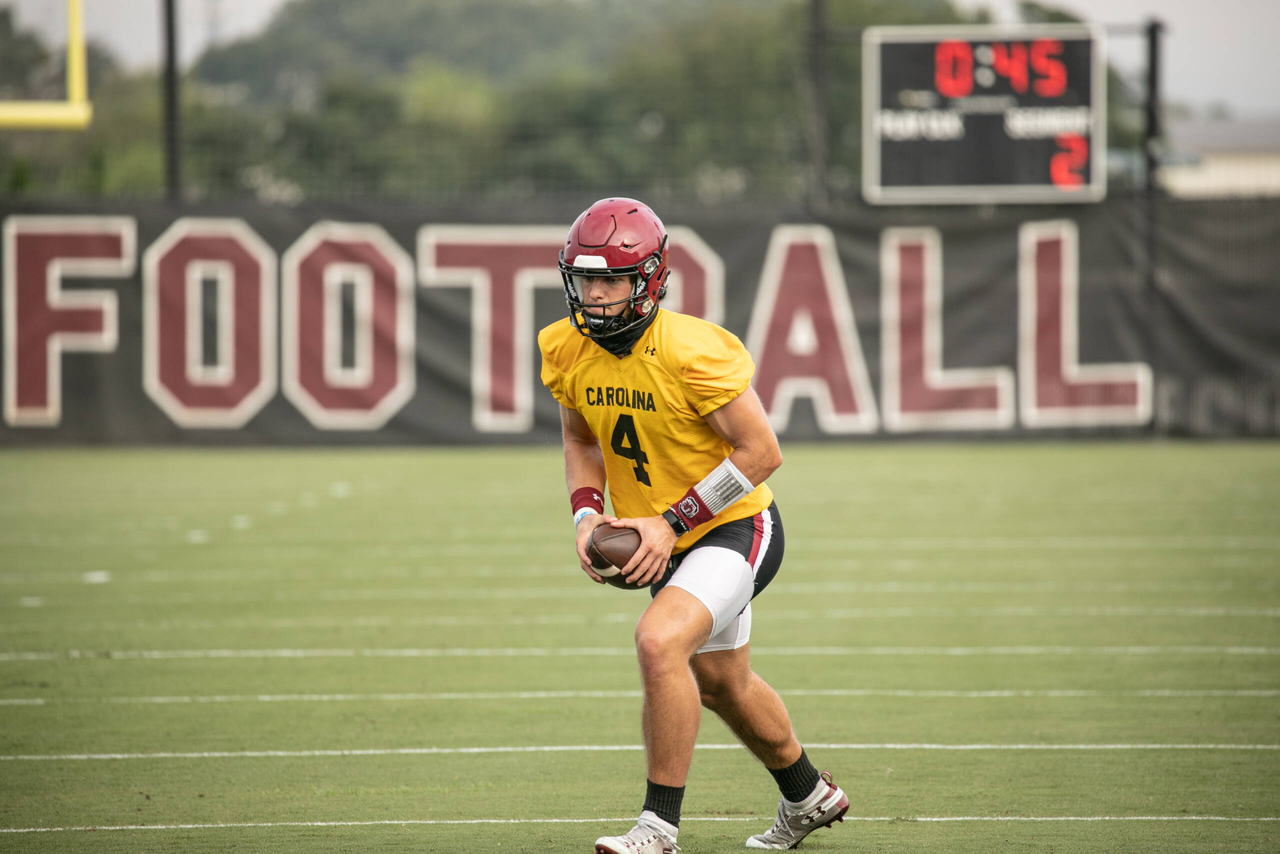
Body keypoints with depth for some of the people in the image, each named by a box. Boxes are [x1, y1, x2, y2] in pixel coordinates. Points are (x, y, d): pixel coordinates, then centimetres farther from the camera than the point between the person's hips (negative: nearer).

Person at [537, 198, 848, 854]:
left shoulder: (693, 353, -28)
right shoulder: (568, 352, -7)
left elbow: (760, 452, -23)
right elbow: (581, 440, 12)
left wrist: (671, 523, -23)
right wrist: (586, 514, -6)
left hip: (734, 528, -8)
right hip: (665, 544, 8)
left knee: (660, 641, -29)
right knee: (720, 682, 23)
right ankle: (809, 796, 48)